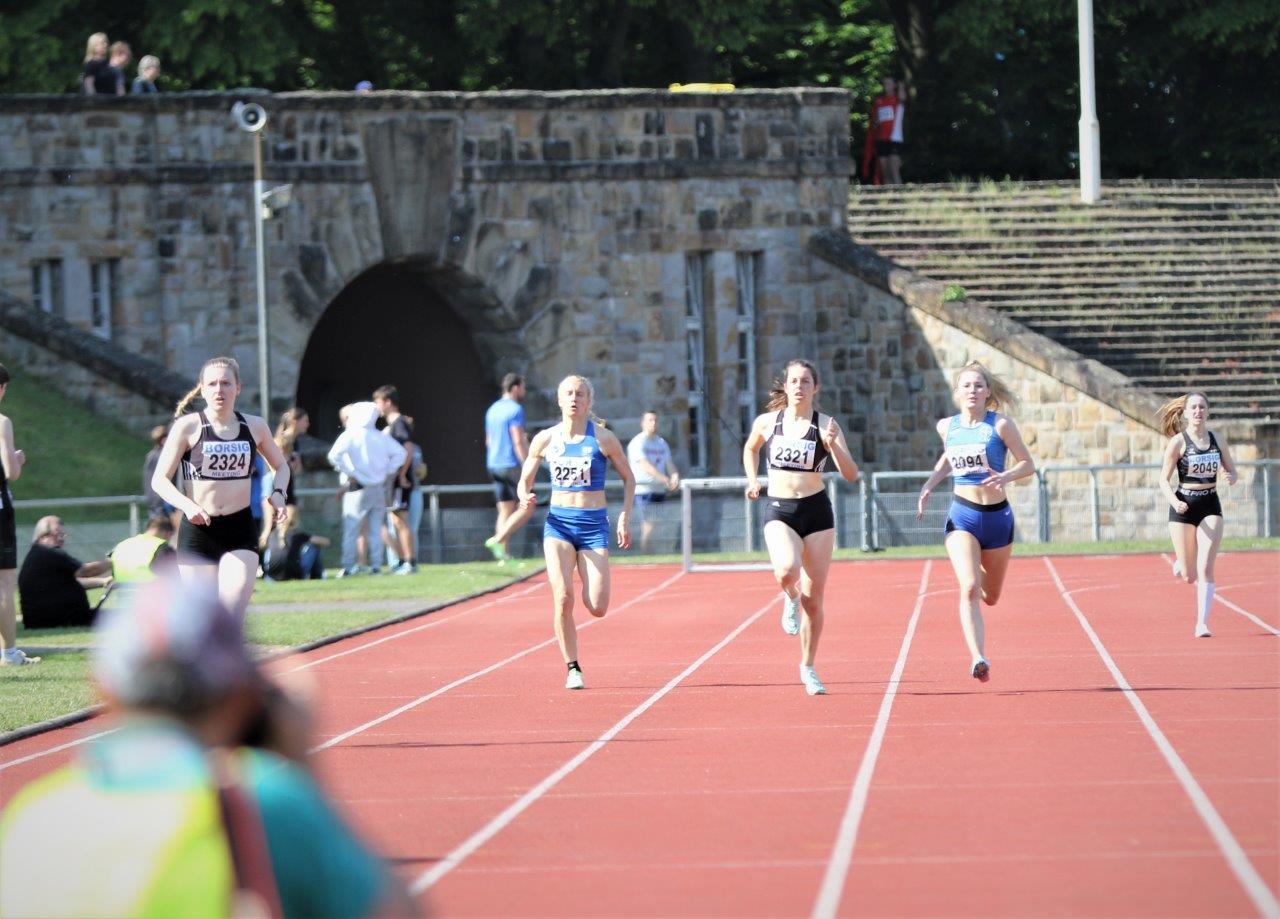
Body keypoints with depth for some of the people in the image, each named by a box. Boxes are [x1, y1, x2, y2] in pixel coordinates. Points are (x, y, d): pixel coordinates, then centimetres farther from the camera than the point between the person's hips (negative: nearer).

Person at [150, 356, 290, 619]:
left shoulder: (255, 427, 6)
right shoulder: (188, 427, -3)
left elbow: (281, 466, 23)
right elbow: (159, 479, -5)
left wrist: (278, 493, 1)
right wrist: (187, 506, -23)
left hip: (241, 531, 1)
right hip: (198, 529, -1)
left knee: (232, 613, -16)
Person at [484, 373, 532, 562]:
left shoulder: (493, 410, 16)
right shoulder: (515, 409, -11)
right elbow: (518, 441, -18)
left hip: (494, 466, 8)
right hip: (512, 466, -8)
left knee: (505, 510, 9)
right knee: (526, 509, -3)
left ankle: (503, 554, 1)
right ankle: (498, 540, -15)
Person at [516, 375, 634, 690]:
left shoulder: (603, 438, -3)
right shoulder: (545, 439, 2)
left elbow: (628, 478, 8)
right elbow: (525, 481, 11)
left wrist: (625, 517, -3)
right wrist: (525, 497, -12)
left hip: (594, 523, -1)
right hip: (559, 522, 1)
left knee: (597, 608, -8)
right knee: (563, 597, -17)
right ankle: (572, 669, -2)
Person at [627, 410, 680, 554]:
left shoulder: (662, 443, 17)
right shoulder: (638, 442, -5)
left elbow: (669, 463, 10)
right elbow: (645, 465, -19)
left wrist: (675, 476, -14)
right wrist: (664, 478, -31)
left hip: (660, 490, 7)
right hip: (643, 489, -7)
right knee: (648, 526, -15)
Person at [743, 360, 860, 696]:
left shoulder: (826, 425, -3)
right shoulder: (766, 422, 2)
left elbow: (851, 475, -10)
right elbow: (750, 449, 25)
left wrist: (833, 444, -26)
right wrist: (752, 480, 9)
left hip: (816, 511, 0)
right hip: (779, 511, 0)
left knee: (814, 598, 3)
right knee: (787, 572, -30)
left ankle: (808, 667, 20)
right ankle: (790, 599, 7)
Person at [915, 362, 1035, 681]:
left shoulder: (1000, 425, -7)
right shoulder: (947, 426, 3)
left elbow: (1028, 464, -4)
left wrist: (1005, 477, -24)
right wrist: (929, 485, 8)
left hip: (997, 515, 0)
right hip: (962, 515, 0)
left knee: (991, 596, 16)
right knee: (969, 589, -21)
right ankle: (978, 659, -27)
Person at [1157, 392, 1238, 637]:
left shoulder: (1218, 441, 3)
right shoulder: (1178, 442, -6)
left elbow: (1231, 471, 13)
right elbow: (1164, 480, -5)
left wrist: (1231, 478, -12)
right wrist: (1174, 502, -23)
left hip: (1210, 507, 1)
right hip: (1184, 507, -1)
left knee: (1205, 568, -12)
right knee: (1189, 576, 4)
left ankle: (1202, 624, -9)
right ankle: (1180, 565, 42)